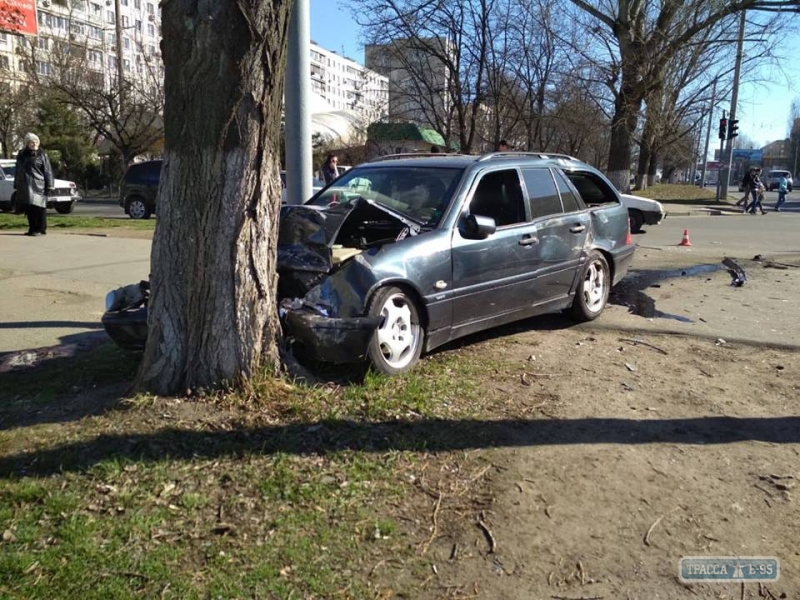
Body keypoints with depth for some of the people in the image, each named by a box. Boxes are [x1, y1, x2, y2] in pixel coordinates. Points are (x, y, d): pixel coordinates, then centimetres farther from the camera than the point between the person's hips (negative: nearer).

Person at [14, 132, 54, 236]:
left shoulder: (42, 155, 1)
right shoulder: (21, 155, 15)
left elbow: (48, 171, -3)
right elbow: (18, 171, 21)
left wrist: (49, 185, -10)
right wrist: (16, 185, 17)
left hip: (38, 185, -5)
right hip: (24, 187, 5)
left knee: (38, 207, -6)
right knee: (28, 208, 6)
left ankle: (41, 229, -1)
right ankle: (32, 229, 14)